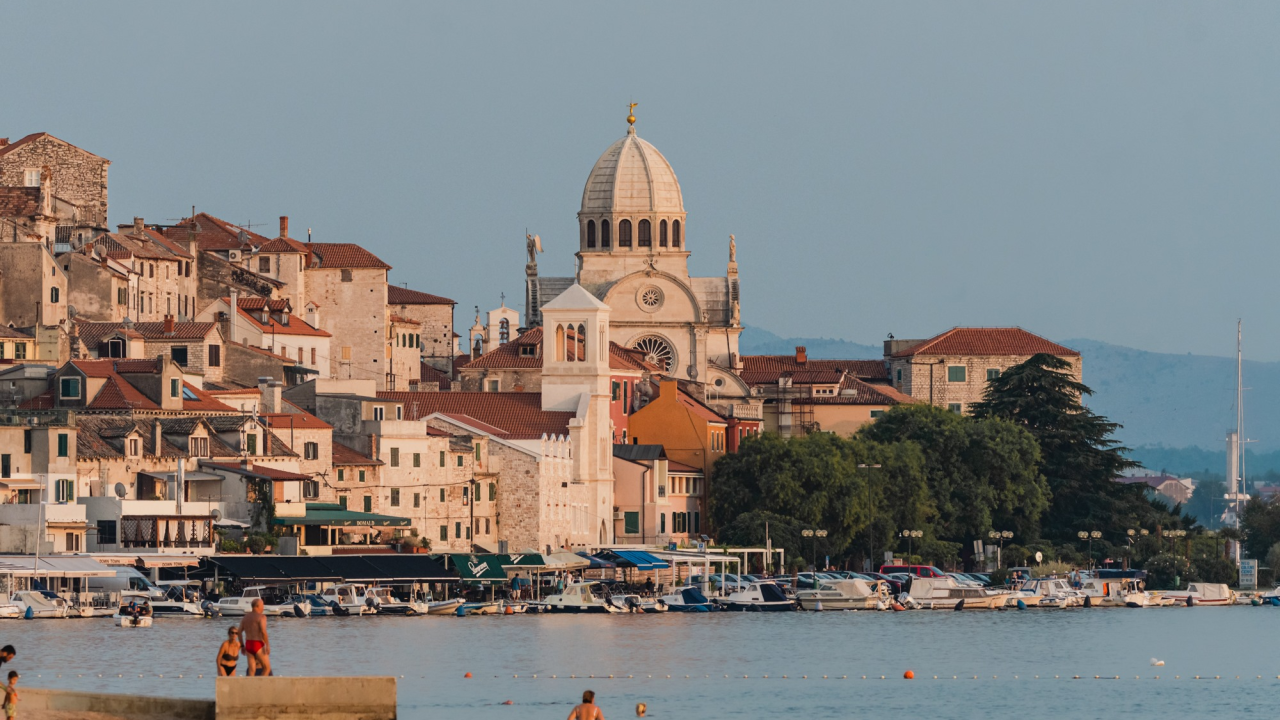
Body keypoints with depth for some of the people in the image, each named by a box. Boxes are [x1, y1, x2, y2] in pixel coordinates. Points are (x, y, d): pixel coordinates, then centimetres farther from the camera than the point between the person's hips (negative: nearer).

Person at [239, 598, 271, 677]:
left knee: (251, 671, 6)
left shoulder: (246, 617, 12)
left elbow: (239, 632, 12)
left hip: (248, 645, 7)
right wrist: (267, 646, -21)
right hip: (258, 646, -7)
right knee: (267, 668, 3)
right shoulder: (261, 617, -10)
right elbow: (263, 631, -22)